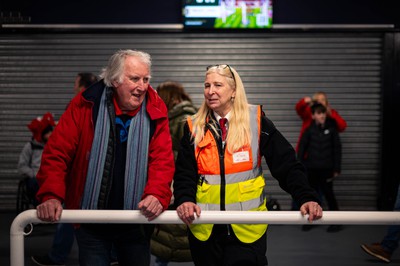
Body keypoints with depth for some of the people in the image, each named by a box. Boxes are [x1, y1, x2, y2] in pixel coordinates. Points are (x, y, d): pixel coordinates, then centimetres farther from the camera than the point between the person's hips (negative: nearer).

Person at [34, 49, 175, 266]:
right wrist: (51, 196, -20)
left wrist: (157, 194, -26)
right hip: (90, 222, -2)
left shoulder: (155, 112, -4)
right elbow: (57, 152, -8)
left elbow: (162, 160, -8)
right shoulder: (85, 105, -7)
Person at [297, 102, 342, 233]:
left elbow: (337, 148, 0)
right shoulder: (309, 130, -3)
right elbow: (302, 148, 1)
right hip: (311, 168, 1)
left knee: (329, 194, 2)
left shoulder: (331, 129, -3)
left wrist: (337, 168, -1)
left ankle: (336, 222, 10)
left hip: (326, 168, -1)